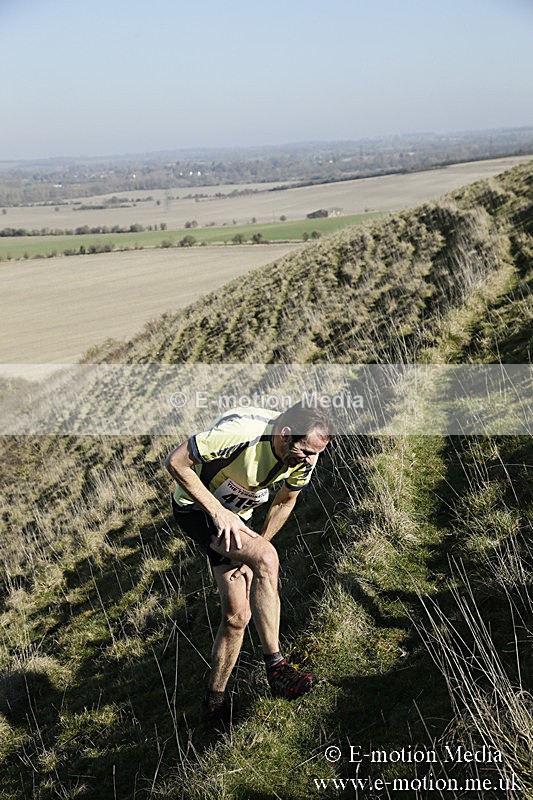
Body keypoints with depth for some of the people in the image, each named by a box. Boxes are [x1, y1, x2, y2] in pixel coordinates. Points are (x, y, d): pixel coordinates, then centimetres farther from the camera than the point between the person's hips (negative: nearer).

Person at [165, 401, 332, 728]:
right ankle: (276, 667, -21)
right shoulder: (241, 431, -36)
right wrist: (218, 511, -31)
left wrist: (255, 552, -1)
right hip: (196, 507, -6)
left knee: (237, 616, 2)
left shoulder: (305, 457, -15)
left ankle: (215, 700, 20)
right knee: (267, 558, -30)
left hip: (238, 514, 7)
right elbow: (176, 462, -28)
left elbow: (285, 501, 3)